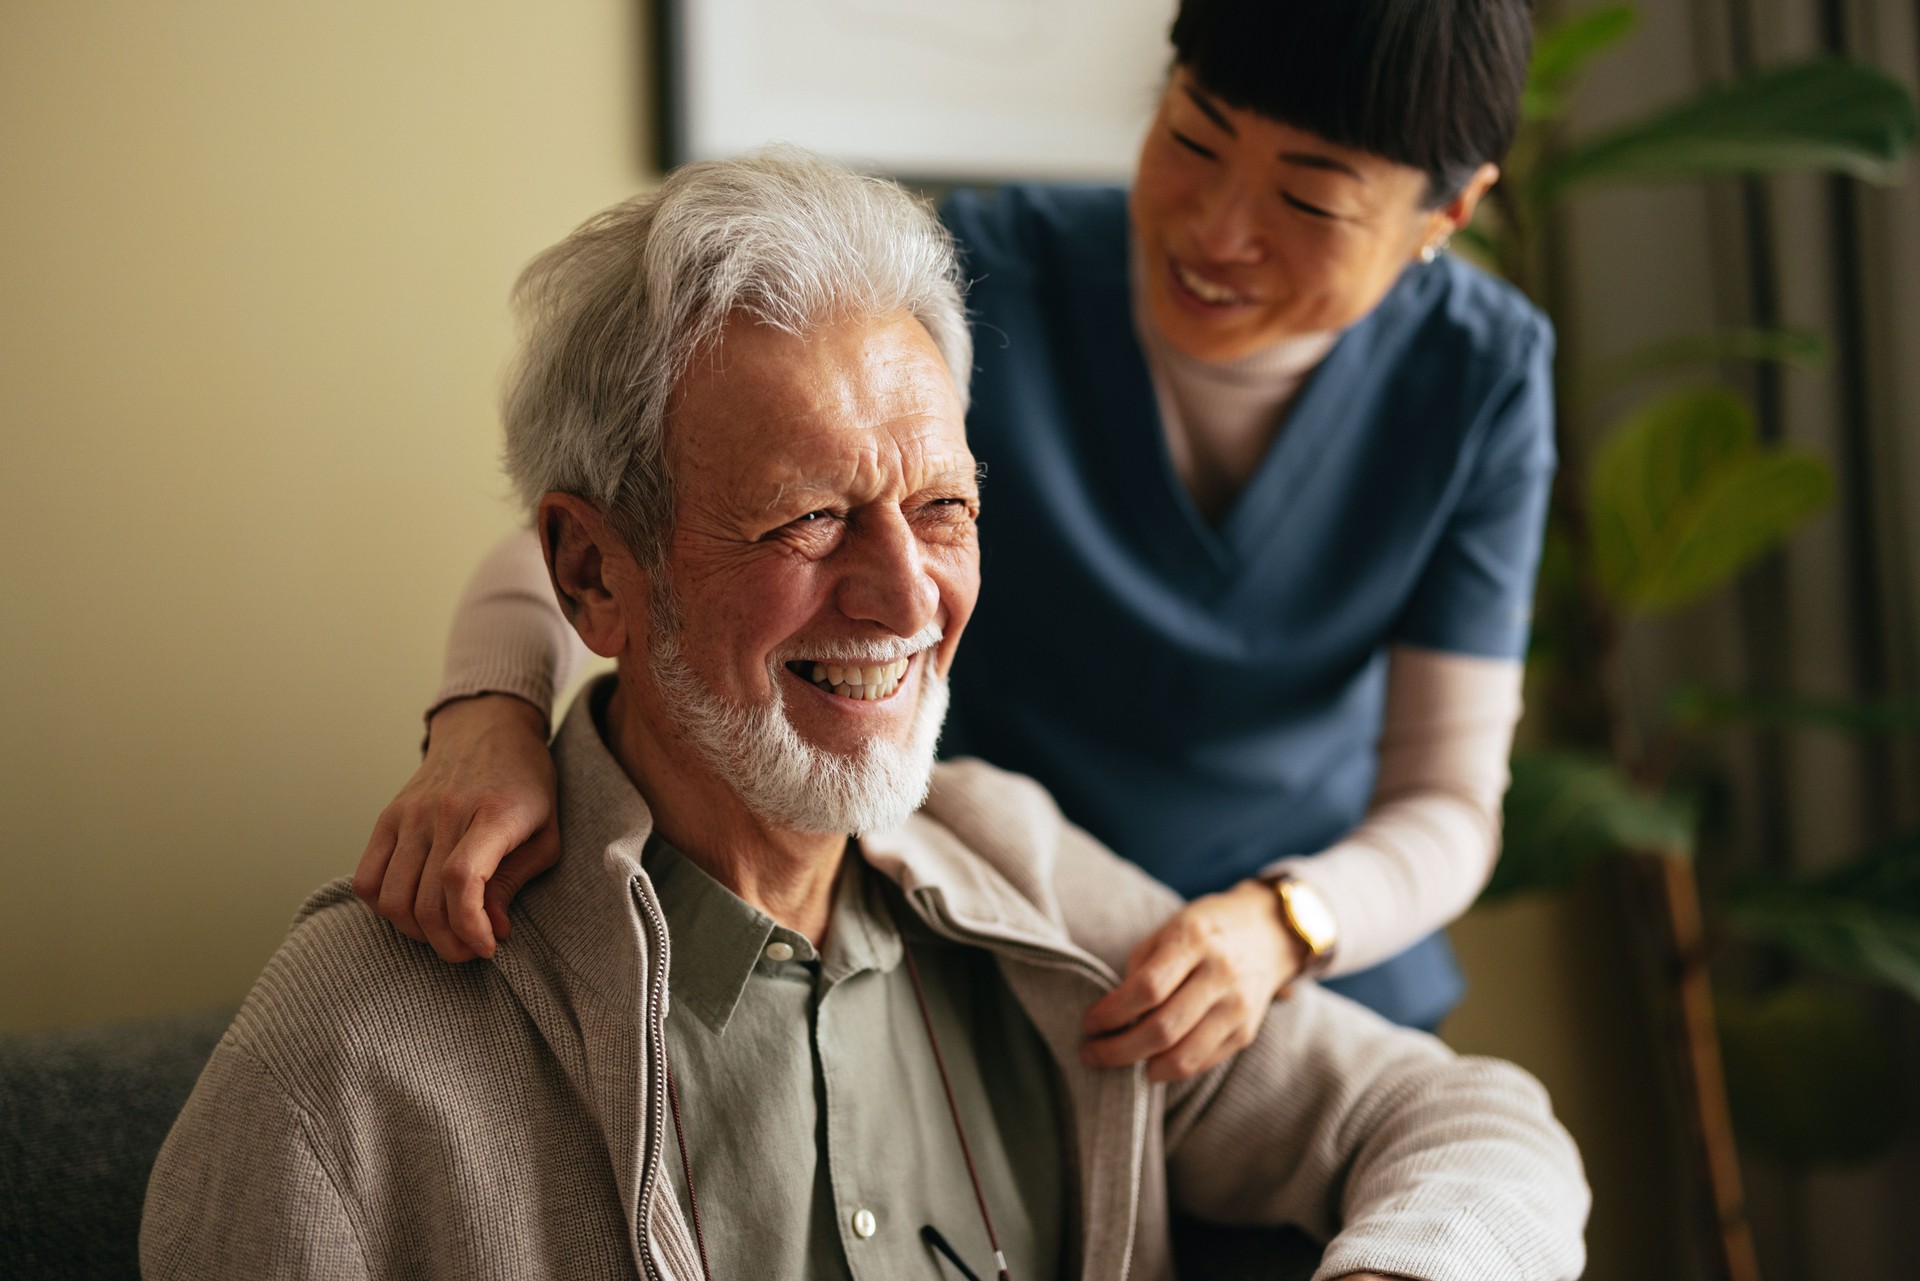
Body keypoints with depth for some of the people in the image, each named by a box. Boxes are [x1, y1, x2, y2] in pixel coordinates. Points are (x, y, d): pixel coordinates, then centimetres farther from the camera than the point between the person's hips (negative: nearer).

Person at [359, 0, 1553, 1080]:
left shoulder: (1481, 375, -14)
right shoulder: (985, 283, -22)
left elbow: (1447, 803, -12)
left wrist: (1280, 927, -33)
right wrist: (490, 717, -48)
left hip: (1315, 988, 2)